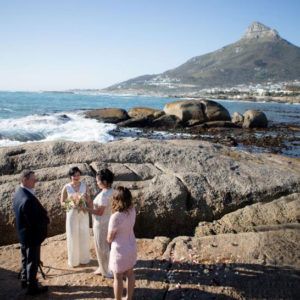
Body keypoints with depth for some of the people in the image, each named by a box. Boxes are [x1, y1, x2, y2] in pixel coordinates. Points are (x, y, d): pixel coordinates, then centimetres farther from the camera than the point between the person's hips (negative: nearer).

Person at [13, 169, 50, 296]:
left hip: (22, 233, 9)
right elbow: (36, 221, -28)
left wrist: (43, 216, 4)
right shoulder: (28, 199, -33)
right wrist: (46, 219, -9)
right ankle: (32, 287, 24)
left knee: (26, 259, 25)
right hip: (32, 235, -9)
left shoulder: (18, 193, -3)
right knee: (33, 261, 9)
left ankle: (25, 280, 43)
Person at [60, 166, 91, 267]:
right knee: (73, 237, 7)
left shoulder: (84, 185, -4)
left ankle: (84, 258, 30)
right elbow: (62, 202, -3)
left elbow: (89, 200, 3)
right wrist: (71, 204, -20)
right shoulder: (66, 187, -9)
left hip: (83, 214, 2)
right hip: (72, 214, -2)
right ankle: (73, 260, 24)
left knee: (84, 236, 11)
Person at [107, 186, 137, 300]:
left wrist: (110, 238, 5)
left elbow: (109, 238, -18)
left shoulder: (116, 217, -30)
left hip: (120, 250, -6)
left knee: (118, 278, 15)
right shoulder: (132, 210, -11)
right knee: (130, 273, 23)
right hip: (131, 246, 7)